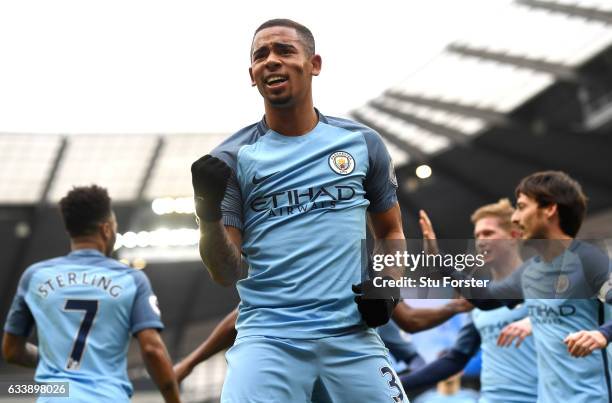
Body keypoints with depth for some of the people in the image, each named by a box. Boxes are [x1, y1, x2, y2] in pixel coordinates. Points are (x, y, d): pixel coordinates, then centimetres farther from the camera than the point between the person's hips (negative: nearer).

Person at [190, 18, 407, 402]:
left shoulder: (362, 142, 8)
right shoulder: (232, 157, 3)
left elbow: (391, 232, 20)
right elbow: (227, 274, 0)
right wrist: (208, 213, -17)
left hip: (351, 336, 2)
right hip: (268, 337, -2)